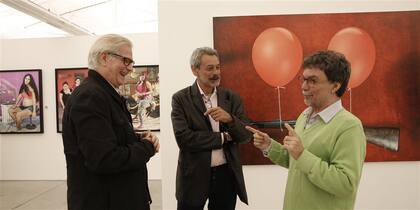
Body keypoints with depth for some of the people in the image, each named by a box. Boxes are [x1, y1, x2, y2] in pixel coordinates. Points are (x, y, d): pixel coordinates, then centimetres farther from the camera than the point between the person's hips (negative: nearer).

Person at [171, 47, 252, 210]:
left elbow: (246, 135, 0)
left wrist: (230, 119, -19)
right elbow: (183, 138, -17)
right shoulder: (181, 99, -6)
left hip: (227, 175, 3)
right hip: (194, 176, -2)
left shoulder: (232, 97, 3)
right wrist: (223, 137, -10)